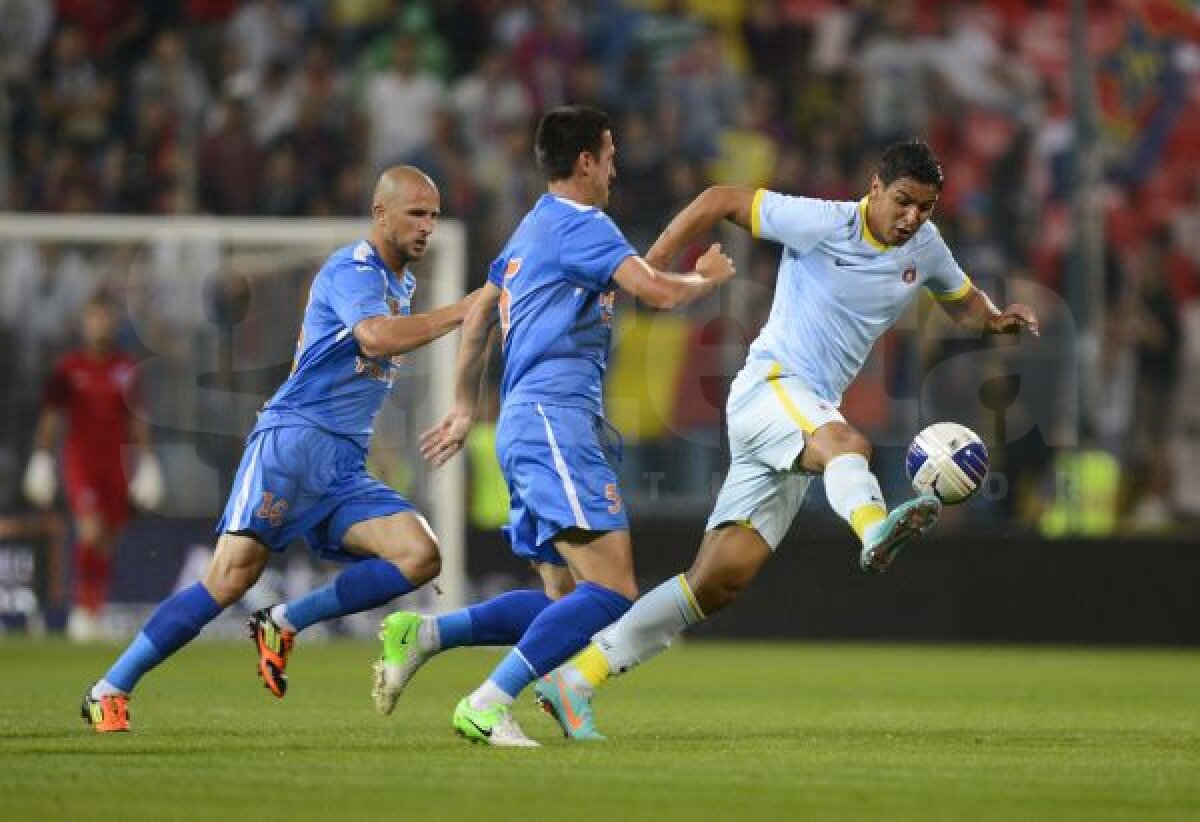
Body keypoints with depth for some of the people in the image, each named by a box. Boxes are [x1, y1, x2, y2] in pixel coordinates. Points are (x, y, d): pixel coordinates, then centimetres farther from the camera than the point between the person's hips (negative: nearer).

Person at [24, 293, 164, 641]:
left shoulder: (127, 367, 7)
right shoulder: (69, 367, 1)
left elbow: (137, 418, 11)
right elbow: (50, 416, 2)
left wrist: (147, 460, 7)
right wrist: (41, 456, -4)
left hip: (116, 463, 3)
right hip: (80, 460, -3)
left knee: (107, 543, 4)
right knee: (90, 530, -20)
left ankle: (91, 612, 14)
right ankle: (82, 608, -9)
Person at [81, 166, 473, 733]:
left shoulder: (401, 284, 20)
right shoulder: (354, 269, -8)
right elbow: (377, 337, -29)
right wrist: (463, 310, -27)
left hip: (345, 470, 8)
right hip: (293, 438, -8)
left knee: (420, 556, -14)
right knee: (232, 577, -18)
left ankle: (284, 623, -3)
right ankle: (110, 690, -8)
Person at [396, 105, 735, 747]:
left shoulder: (532, 230, 23)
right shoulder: (580, 224, -6)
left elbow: (479, 313, 33)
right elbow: (659, 291, -17)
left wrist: (465, 408, 40)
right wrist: (708, 278, 4)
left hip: (525, 423, 10)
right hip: (554, 421, -10)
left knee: (565, 600, 10)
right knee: (612, 592, -17)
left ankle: (420, 634, 1)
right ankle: (488, 705, -21)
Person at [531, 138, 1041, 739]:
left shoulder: (924, 248, 10)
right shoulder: (823, 224, -10)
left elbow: (964, 303, 28)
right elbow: (721, 200, -3)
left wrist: (995, 320, 5)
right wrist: (647, 269, -9)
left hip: (811, 422, 6)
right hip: (769, 387, -6)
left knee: (719, 582, 0)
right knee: (847, 443, -40)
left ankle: (574, 681, 3)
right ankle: (875, 529, -75)